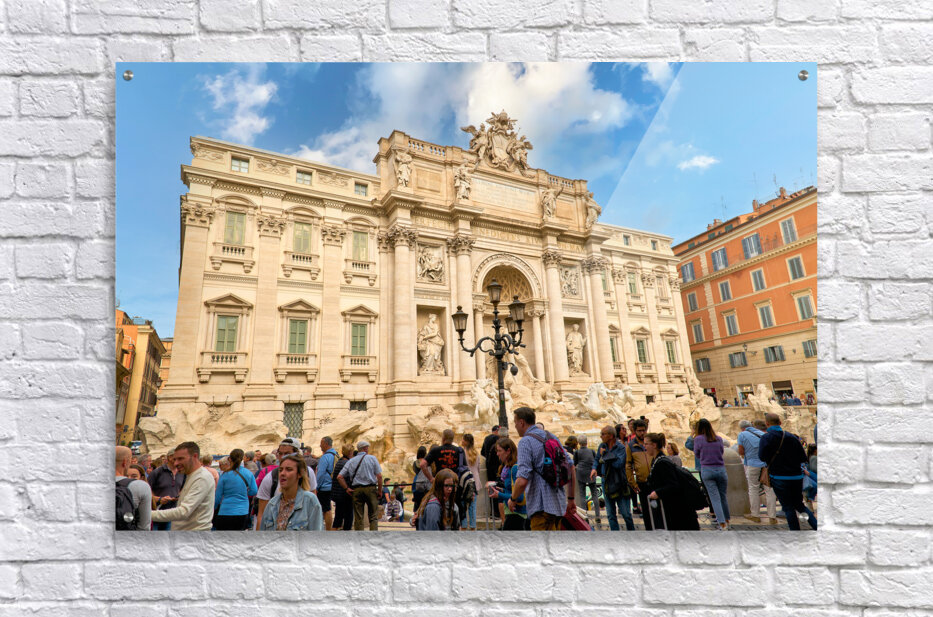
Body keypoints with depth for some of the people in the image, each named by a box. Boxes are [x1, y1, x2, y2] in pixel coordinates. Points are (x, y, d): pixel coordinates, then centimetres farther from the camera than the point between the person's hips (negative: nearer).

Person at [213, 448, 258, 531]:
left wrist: (213, 508, 17)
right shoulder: (249, 474, 0)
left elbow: (218, 496, 1)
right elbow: (254, 492, 6)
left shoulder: (225, 475, -8)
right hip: (243, 512, 4)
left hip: (226, 512, -4)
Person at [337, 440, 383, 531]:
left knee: (358, 517, 8)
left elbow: (339, 477, 4)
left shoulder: (351, 461, 8)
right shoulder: (372, 458, 0)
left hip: (356, 489, 3)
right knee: (373, 516, 5)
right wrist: (380, 490, 2)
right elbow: (379, 476, -6)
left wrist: (346, 488, 7)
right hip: (371, 488, -2)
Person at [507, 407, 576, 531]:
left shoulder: (526, 442, -13)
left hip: (541, 507, -8)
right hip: (558, 503, 8)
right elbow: (570, 468, 12)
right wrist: (571, 498, 18)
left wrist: (513, 499, -2)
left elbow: (522, 481, -21)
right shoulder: (551, 437, 11)